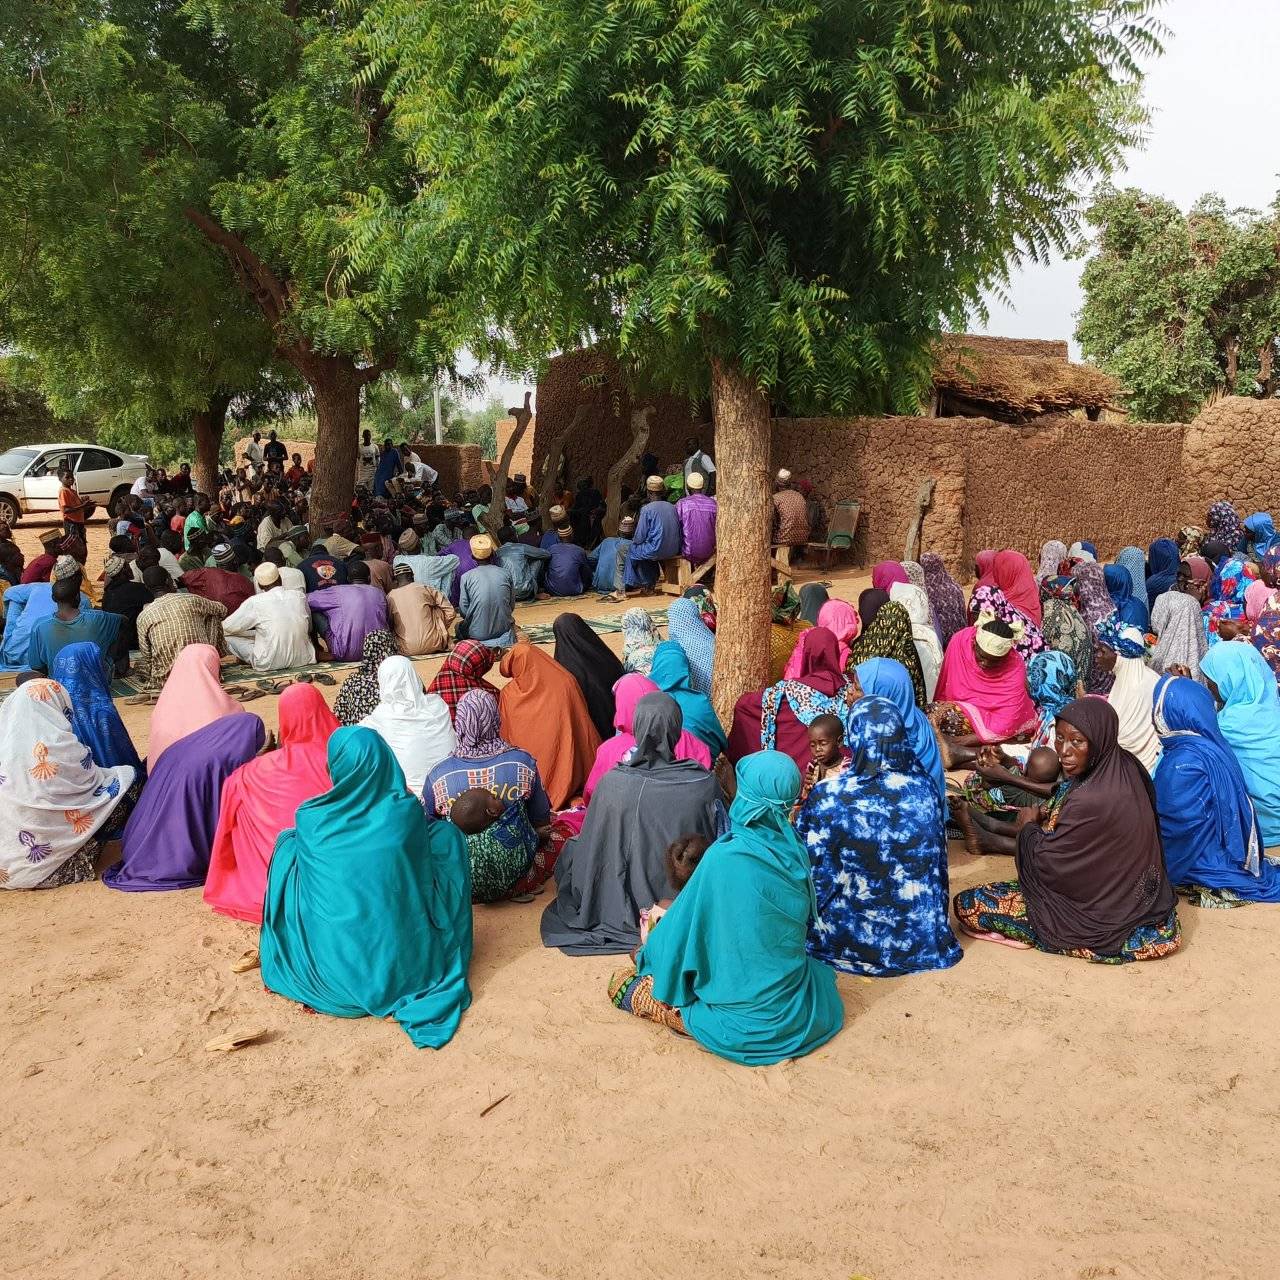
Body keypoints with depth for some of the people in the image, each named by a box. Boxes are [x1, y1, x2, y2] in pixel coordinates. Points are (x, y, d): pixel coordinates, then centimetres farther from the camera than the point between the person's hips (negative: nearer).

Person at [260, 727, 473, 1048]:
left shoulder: (310, 819, -10)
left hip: (336, 975, 0)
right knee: (447, 832, 16)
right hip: (410, 967, 0)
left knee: (289, 844, 18)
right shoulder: (408, 811, -10)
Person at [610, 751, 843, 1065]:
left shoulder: (724, 858, -23)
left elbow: (686, 924, -8)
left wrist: (648, 957, 14)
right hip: (798, 1013, 3)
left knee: (625, 984, 16)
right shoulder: (795, 852, -6)